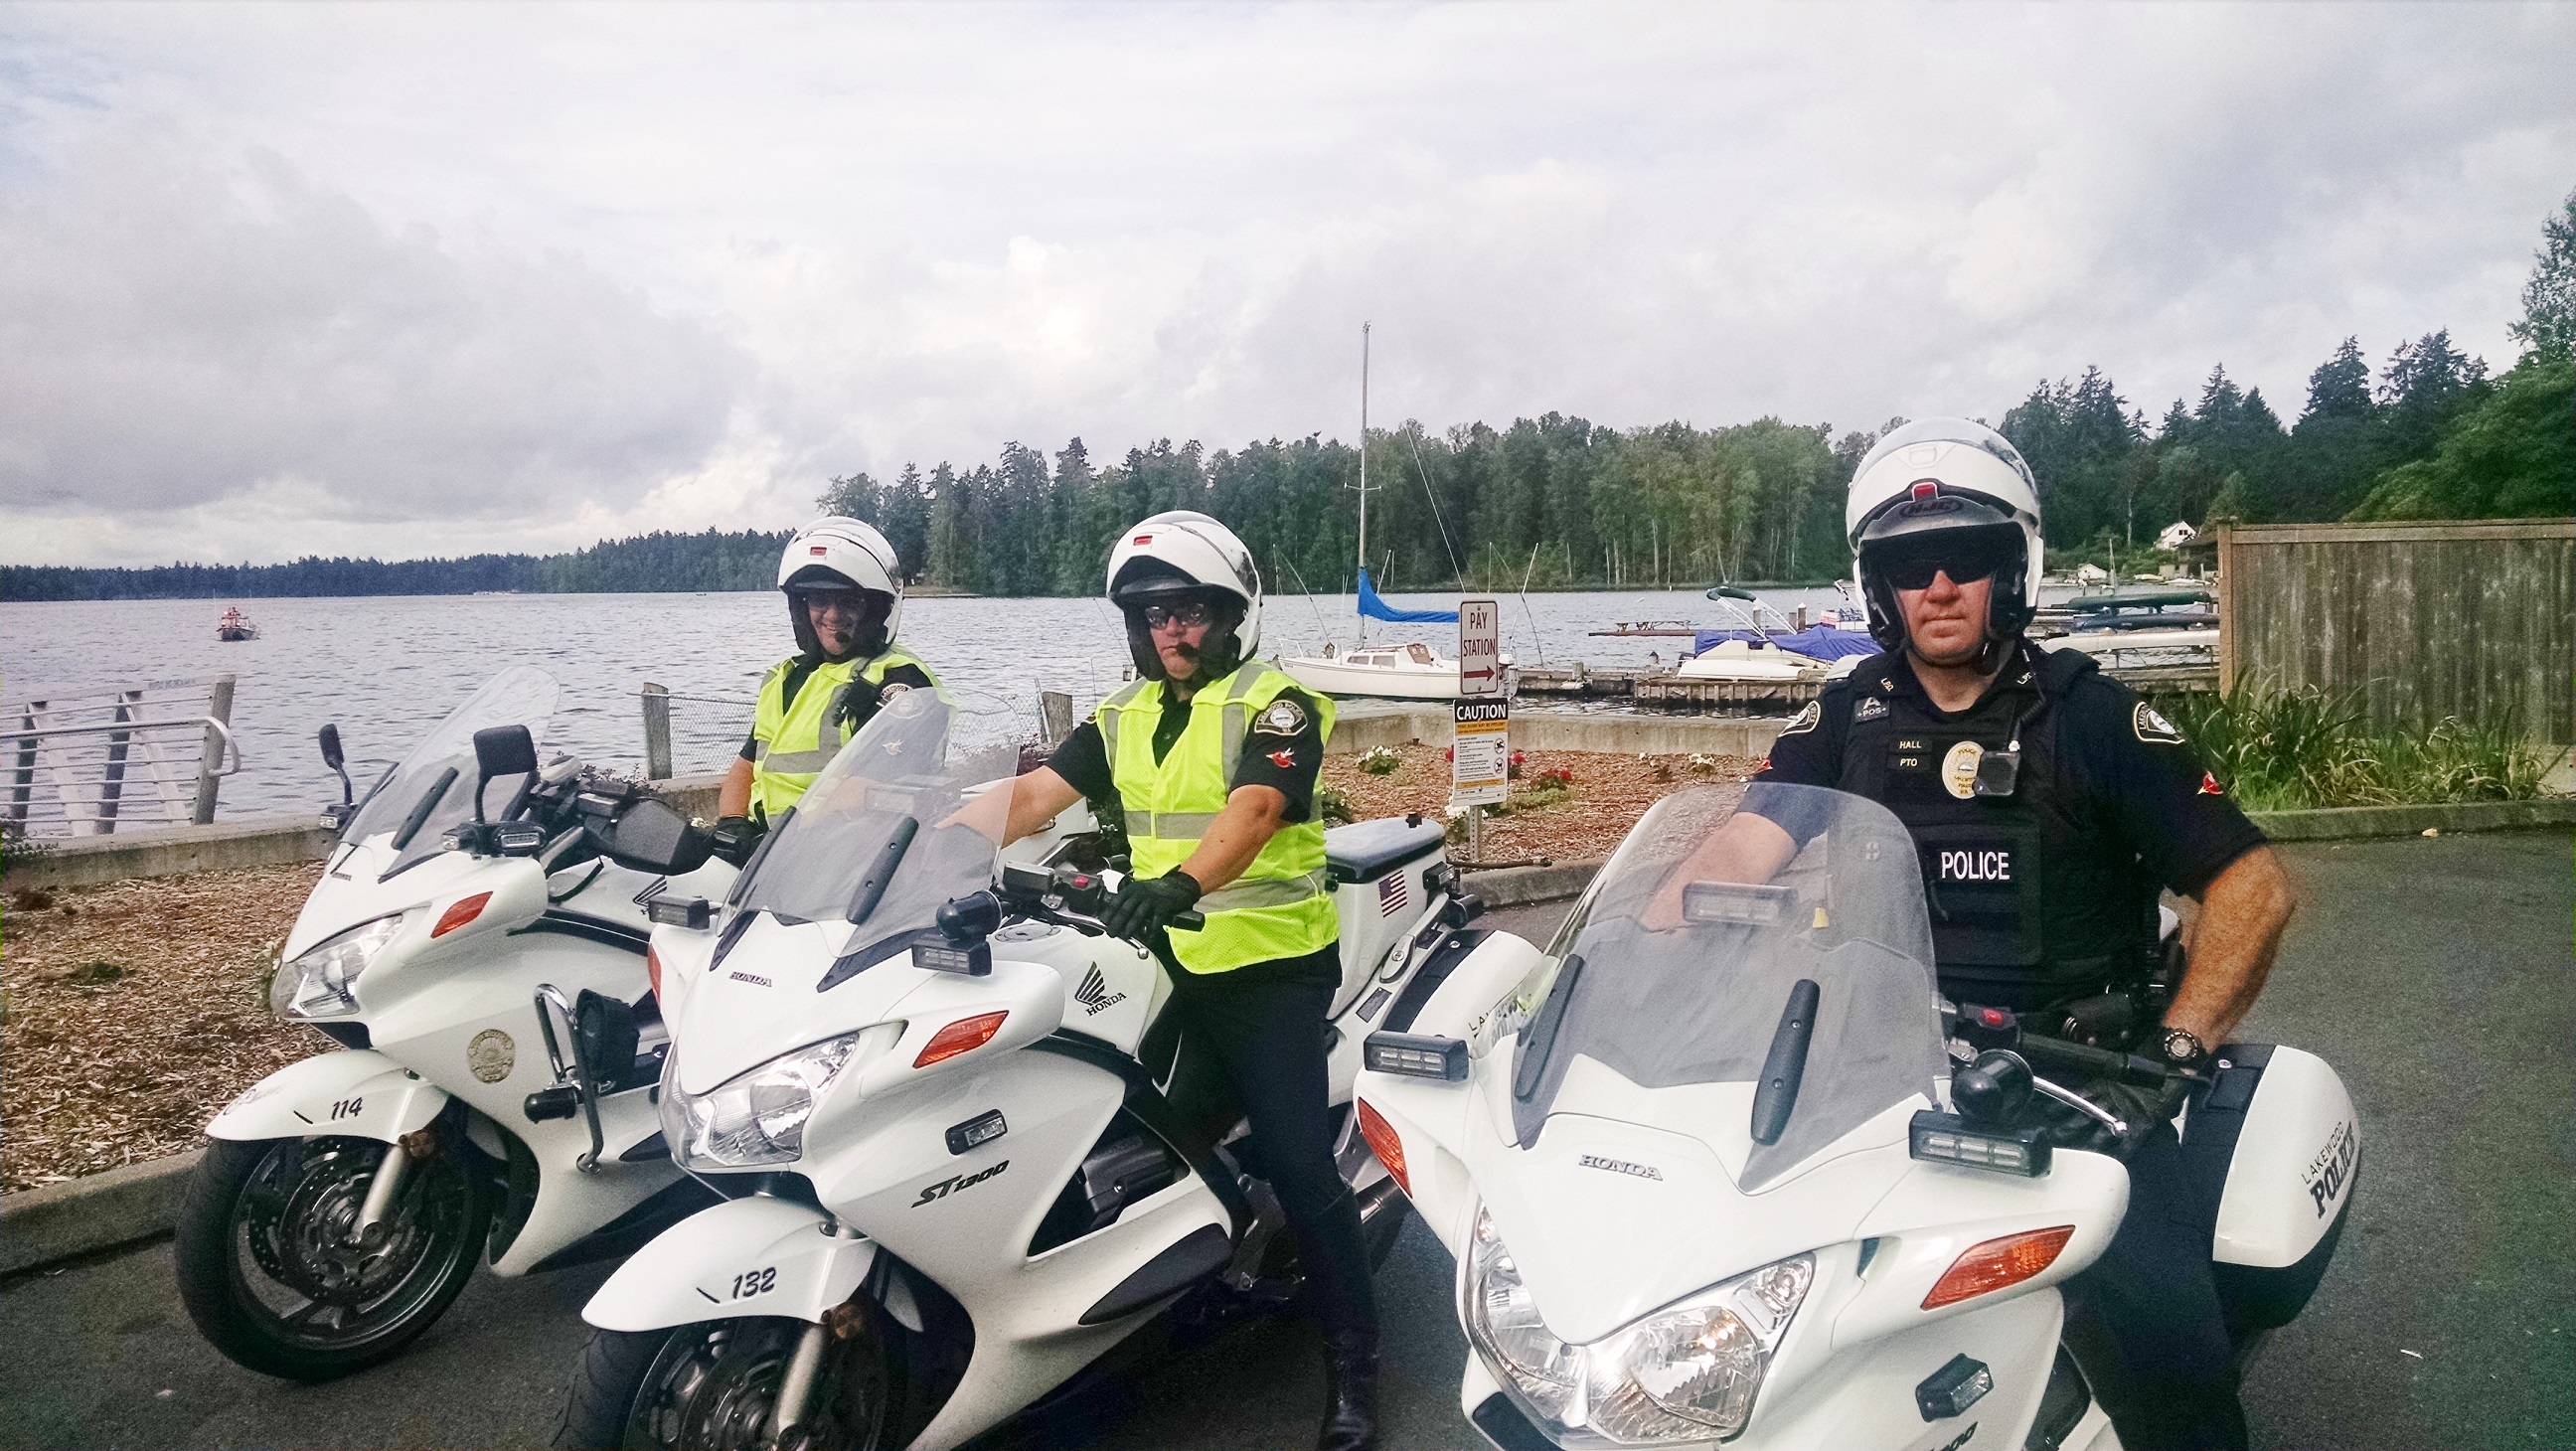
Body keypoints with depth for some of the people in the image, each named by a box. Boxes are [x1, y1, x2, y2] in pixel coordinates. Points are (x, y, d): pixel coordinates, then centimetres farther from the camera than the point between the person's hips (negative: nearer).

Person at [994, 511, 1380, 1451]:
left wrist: (1181, 882, -44)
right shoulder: (1122, 719, 12)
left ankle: (1353, 1363, 7)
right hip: (1171, 971, 6)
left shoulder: (1274, 705, -7)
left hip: (1271, 970, -6)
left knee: (1297, 1163, -8)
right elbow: (1033, 794, 1)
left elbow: (1254, 808, -26)